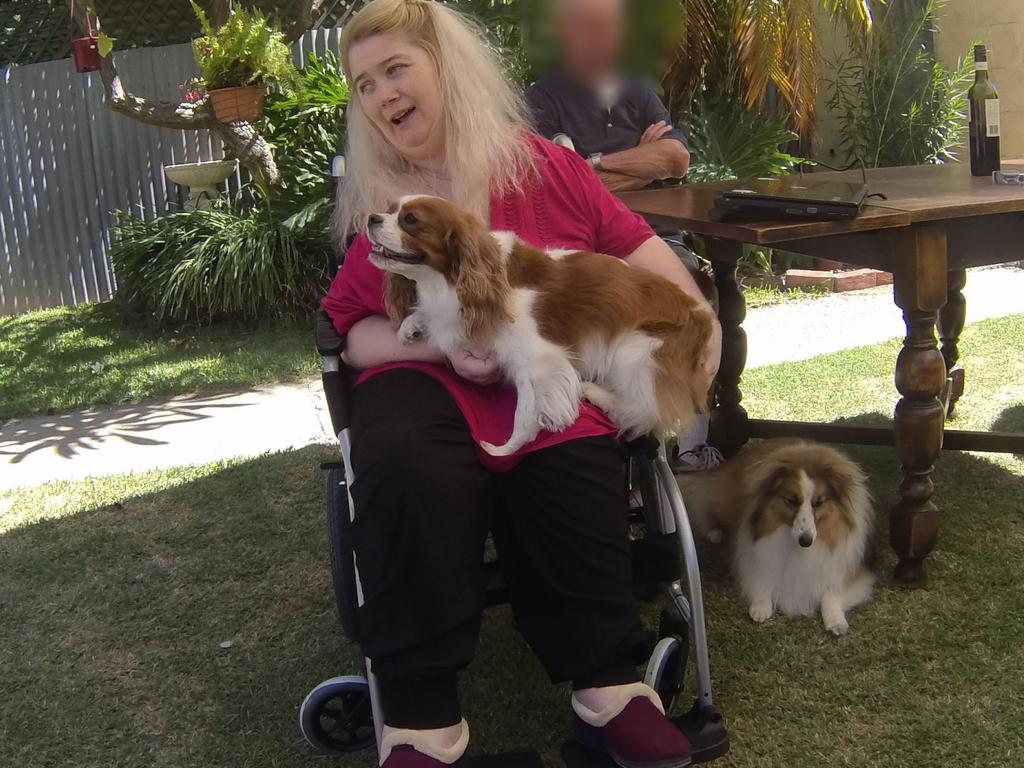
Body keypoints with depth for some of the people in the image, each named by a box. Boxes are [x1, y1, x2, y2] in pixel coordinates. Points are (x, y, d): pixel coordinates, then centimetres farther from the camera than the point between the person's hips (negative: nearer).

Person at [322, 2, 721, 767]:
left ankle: (609, 684, -12)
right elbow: (357, 332, 8)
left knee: (570, 471, -33)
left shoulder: (540, 163, 7)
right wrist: (443, 343, -11)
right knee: (407, 469, -33)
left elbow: (634, 243, 7)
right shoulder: (378, 201, 10)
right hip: (426, 377, 1)